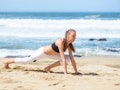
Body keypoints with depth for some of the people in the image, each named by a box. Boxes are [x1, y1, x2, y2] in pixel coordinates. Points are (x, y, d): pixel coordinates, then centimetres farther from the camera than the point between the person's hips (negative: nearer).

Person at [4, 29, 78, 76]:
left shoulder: (69, 44, -15)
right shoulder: (60, 42, -37)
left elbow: (72, 58, -9)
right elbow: (63, 58, -40)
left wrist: (76, 71, -11)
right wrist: (65, 73, -41)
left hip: (51, 54, 7)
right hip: (42, 52, -7)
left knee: (68, 58, -6)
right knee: (26, 60, 7)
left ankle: (48, 68, 5)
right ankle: (7, 62, 31)